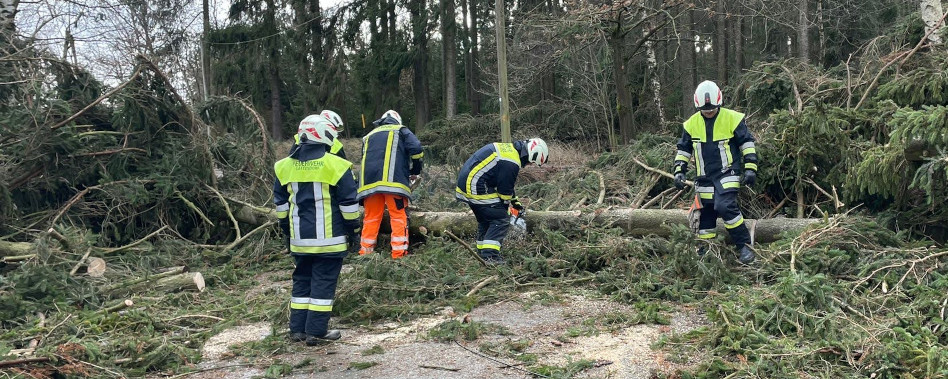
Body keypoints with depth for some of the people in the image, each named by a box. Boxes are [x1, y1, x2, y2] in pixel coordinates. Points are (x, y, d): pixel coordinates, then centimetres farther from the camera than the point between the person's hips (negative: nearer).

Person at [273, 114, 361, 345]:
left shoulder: (286, 166, 5)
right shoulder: (335, 165, -10)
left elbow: (280, 203, 12)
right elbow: (348, 203, -7)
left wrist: (287, 231, 21)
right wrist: (353, 229, 4)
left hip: (300, 238, 5)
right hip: (329, 238, -5)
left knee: (301, 280, 16)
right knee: (323, 282, 2)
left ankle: (297, 329, 18)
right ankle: (316, 331, 4)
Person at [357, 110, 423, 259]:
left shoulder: (369, 136, 32)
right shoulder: (400, 130, 18)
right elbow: (416, 148, 1)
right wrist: (415, 172, 12)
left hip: (369, 182, 4)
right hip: (392, 180, -4)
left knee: (370, 218, 10)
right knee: (399, 217, -3)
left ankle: (365, 254, 10)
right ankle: (399, 254, -9)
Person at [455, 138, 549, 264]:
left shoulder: (509, 148, 15)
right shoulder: (511, 163, -17)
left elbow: (506, 183, 25)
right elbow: (505, 189, -10)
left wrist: (515, 201, 28)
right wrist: (506, 206, 8)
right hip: (476, 188, -10)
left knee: (485, 219, 20)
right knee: (500, 219, -7)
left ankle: (482, 252, 26)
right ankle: (489, 256, -12)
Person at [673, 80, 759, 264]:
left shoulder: (733, 119, -7)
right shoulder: (691, 124, 2)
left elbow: (747, 143, -1)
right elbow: (683, 149, 11)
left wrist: (750, 168, -6)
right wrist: (679, 171, 1)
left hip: (727, 173, -4)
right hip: (704, 177, 4)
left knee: (726, 207, -23)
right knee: (706, 213, 8)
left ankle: (744, 245, -9)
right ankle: (705, 251, 21)